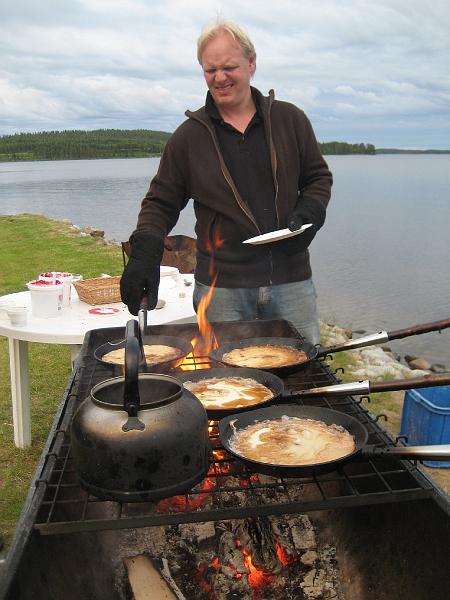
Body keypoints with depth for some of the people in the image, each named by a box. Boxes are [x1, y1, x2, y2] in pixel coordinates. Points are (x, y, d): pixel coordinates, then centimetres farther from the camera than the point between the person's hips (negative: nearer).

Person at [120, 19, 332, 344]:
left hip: (291, 280, 2)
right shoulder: (189, 136, 4)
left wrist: (308, 214, -5)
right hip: (221, 287, -1)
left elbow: (319, 177, 15)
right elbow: (161, 202, 7)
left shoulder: (290, 119, 7)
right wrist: (144, 254, -9)